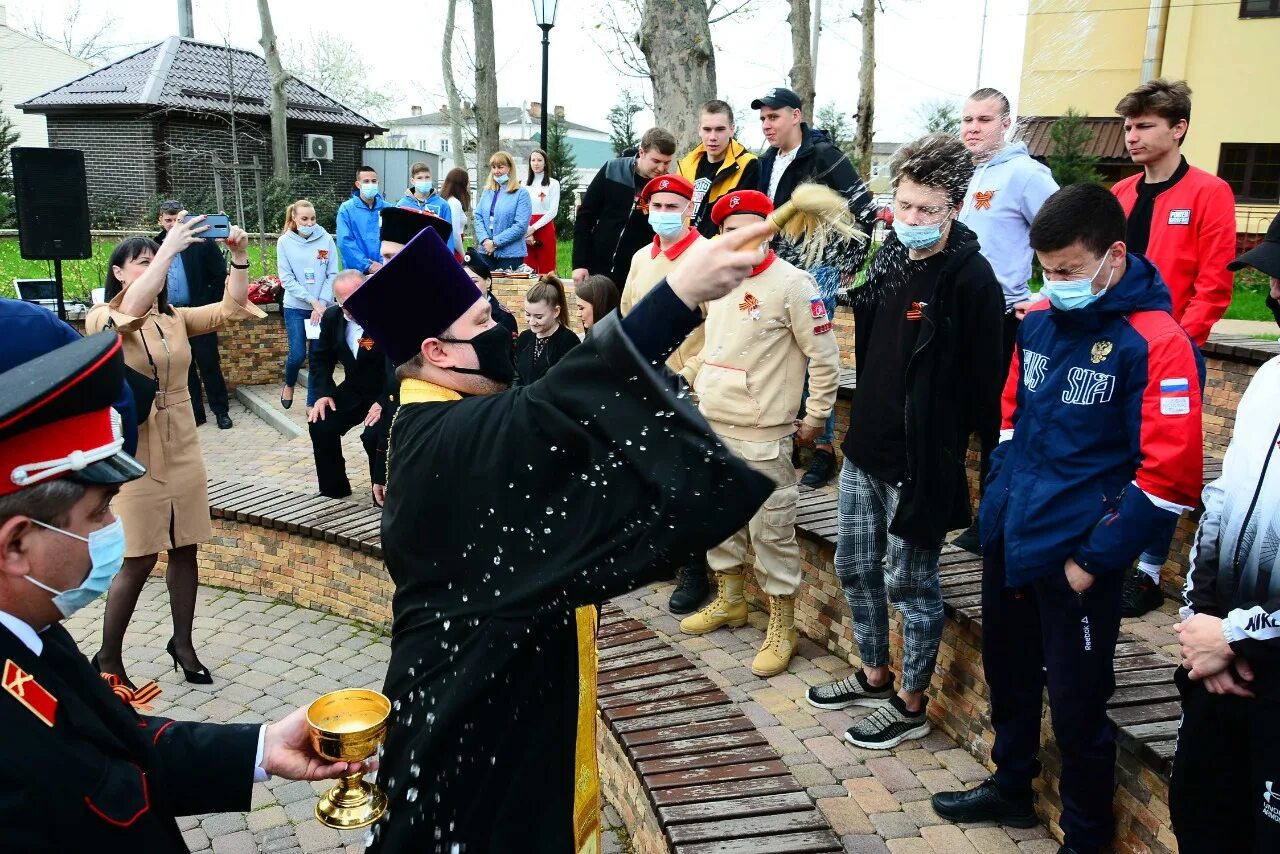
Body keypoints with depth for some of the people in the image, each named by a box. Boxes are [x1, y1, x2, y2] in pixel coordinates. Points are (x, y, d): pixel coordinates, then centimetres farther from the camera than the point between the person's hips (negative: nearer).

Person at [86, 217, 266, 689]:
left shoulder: (175, 319, 8)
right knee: (139, 560, -1)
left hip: (183, 452, 5)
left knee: (185, 551, 11)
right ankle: (108, 658, 18)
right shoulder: (102, 320, -7)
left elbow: (231, 308, -1)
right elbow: (132, 308, -30)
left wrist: (239, 256, -14)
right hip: (134, 455, -5)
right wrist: (171, 246, -33)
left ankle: (182, 643, 28)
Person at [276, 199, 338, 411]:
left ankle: (313, 403, 16)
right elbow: (286, 279, -6)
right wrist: (312, 300, -13)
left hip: (323, 308, 1)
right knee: (297, 354, -5)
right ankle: (289, 384, 27)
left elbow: (333, 275, -3)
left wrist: (322, 303, -11)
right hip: (295, 307, -1)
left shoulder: (326, 239, -5)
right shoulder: (284, 242, -4)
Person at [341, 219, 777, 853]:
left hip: (480, 662, 10)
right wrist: (681, 294, -51)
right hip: (479, 679, -10)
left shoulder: (438, 424, 4)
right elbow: (557, 406, -46)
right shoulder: (451, 438, -29)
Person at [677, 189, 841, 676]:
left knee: (771, 532, 0)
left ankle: (781, 629, 14)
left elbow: (824, 357, -9)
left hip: (761, 438, -7)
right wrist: (687, 379, 15)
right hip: (711, 429, 7)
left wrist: (816, 418, -7)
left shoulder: (791, 284, -11)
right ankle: (728, 602, 37)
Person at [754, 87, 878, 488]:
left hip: (817, 271, -7)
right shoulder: (768, 161, 12)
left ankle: (824, 448, 4)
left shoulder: (824, 155, -11)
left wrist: (849, 264, -7)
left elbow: (865, 209, -11)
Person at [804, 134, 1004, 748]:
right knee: (855, 567, 18)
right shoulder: (889, 258, 5)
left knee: (911, 584, 6)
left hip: (921, 462, -8)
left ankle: (911, 706, 25)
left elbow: (987, 377, -16)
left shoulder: (970, 278, -17)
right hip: (864, 450, 8)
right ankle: (874, 677, 39)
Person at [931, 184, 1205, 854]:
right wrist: (997, 503, 9)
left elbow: (1170, 475, -17)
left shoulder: (1157, 344, -15)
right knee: (1008, 673, 22)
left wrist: (1096, 558, -14)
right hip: (1007, 540, 7)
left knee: (1077, 704, 7)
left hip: (1074, 559, -6)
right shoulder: (1038, 322, 4)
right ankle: (1011, 787, 46)